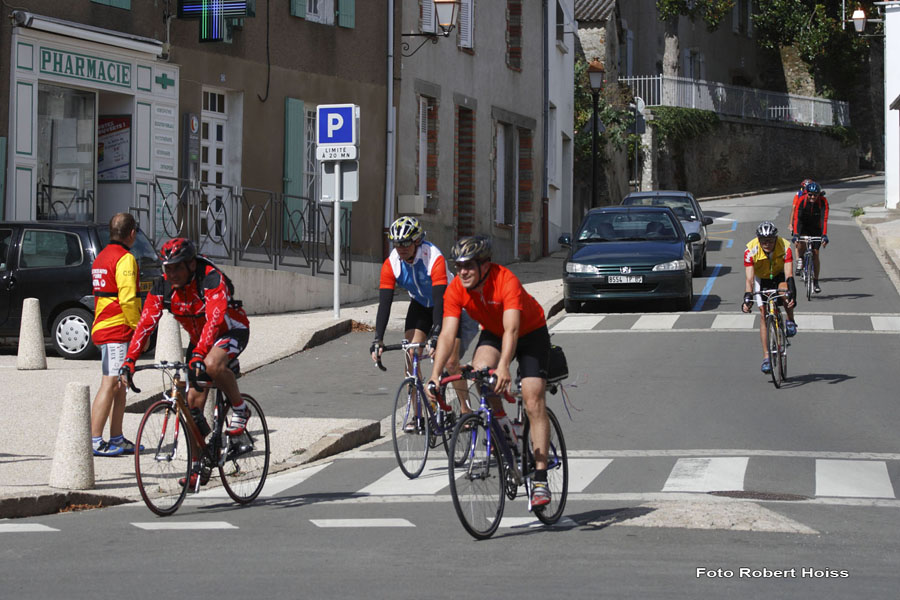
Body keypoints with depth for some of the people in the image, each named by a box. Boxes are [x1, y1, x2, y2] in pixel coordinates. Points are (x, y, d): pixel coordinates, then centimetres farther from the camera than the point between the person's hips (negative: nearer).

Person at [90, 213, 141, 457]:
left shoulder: (101, 257, 18)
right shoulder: (125, 258, -13)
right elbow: (127, 299, -21)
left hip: (103, 326, 10)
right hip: (118, 331, -10)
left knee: (120, 385, 14)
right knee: (110, 385, -10)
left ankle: (117, 439, 16)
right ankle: (95, 441, -13)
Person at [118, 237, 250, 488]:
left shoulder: (212, 279, -31)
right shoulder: (163, 286, -15)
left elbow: (214, 319, -43)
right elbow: (146, 323, -20)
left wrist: (199, 356, -57)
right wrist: (129, 361, -32)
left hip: (232, 331, -6)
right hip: (199, 339, 6)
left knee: (212, 364, -38)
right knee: (193, 404, -1)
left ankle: (240, 409, -13)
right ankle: (199, 466, 11)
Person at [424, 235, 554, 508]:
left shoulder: (506, 281, -35)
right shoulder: (456, 290, -22)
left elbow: (511, 329, -46)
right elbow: (447, 334, -27)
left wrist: (503, 367, -61)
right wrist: (435, 375, -40)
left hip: (531, 333, -4)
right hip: (493, 333, 4)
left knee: (534, 403, -15)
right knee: (480, 369, -30)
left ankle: (540, 479, -13)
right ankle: (499, 421, -3)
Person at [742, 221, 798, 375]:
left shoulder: (785, 247, -30)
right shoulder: (751, 251, -29)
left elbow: (789, 275, -35)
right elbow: (749, 279, -32)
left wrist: (792, 294, -50)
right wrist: (747, 298, -45)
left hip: (780, 275, -1)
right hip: (762, 278, 1)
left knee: (784, 289, -35)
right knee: (763, 314, -10)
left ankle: (790, 322, -9)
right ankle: (766, 356, -7)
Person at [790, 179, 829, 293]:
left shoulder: (823, 201, -23)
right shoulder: (801, 200, -24)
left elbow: (824, 219, -31)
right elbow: (796, 218, -30)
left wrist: (824, 235, -42)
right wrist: (795, 234, -42)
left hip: (816, 228, 1)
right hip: (803, 226, -1)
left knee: (815, 254, -4)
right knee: (801, 243, -31)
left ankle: (816, 282, 6)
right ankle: (800, 259, 1)